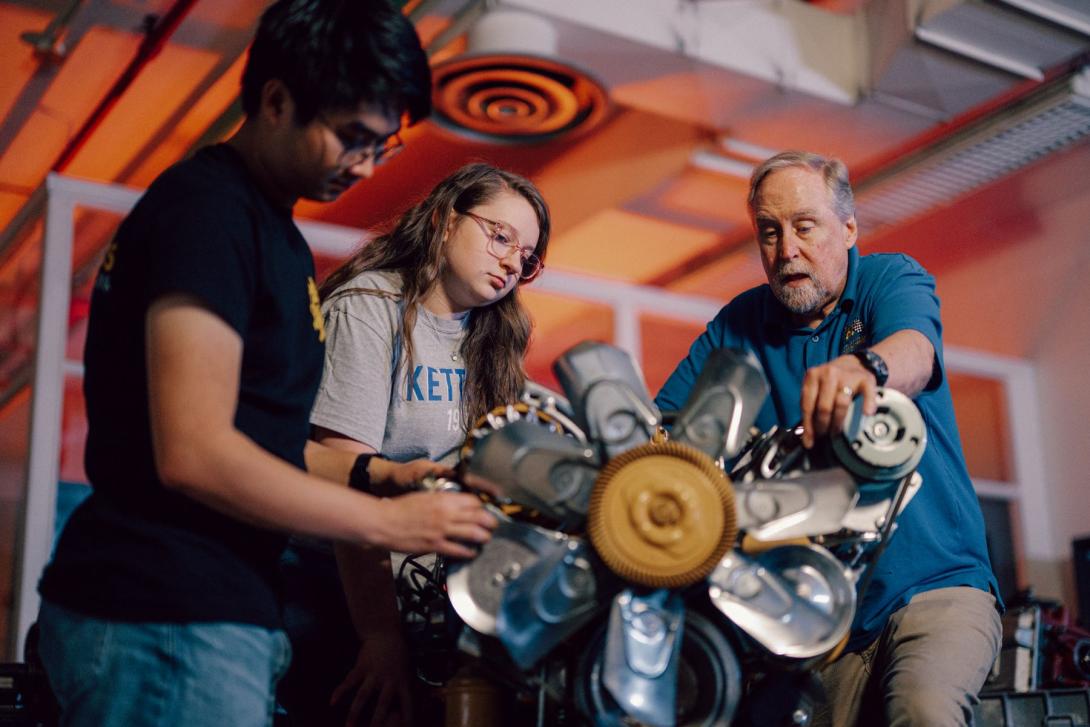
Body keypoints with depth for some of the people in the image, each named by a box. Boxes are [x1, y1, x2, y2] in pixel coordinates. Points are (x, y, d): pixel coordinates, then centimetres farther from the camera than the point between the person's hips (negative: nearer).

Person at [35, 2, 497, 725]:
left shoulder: (277, 233, 17)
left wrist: (378, 473, 7)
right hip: (166, 619, -9)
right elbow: (194, 453, -22)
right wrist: (388, 520, -14)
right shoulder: (208, 208, -14)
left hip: (219, 607, 9)